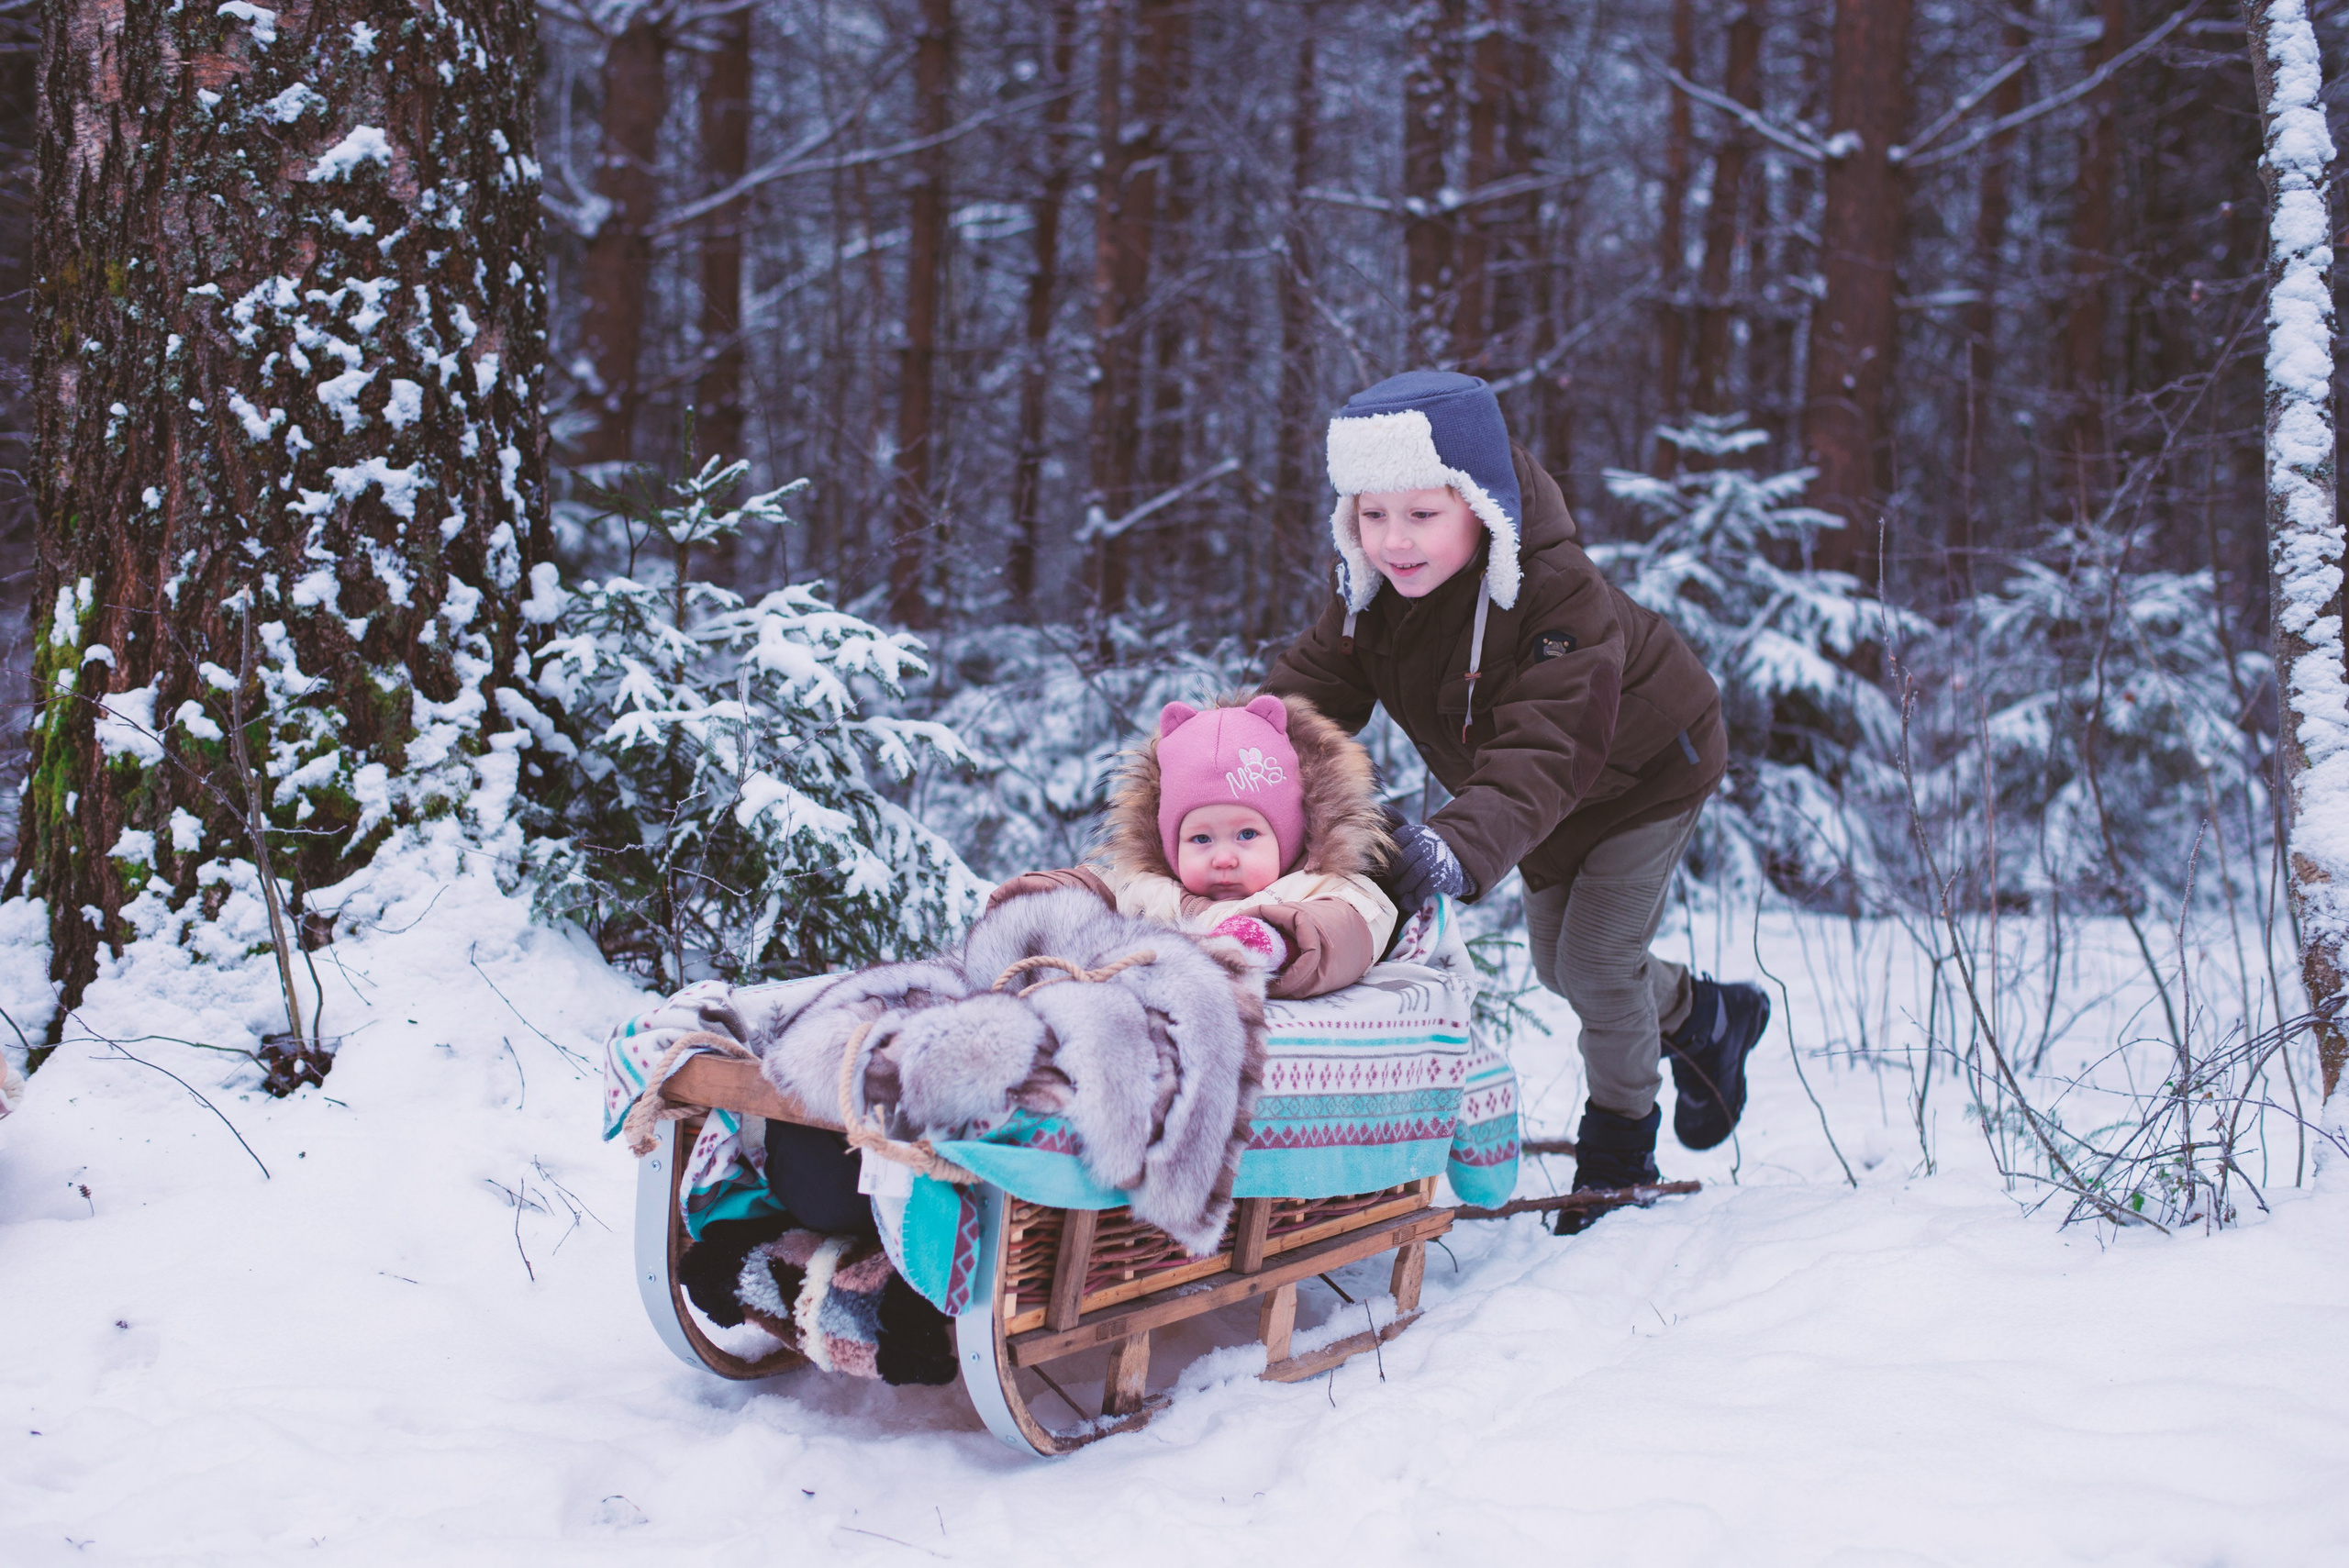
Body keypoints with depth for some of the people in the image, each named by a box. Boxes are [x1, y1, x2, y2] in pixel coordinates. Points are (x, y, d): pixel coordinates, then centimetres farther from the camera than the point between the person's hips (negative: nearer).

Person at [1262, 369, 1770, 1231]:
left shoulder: (1559, 595, -42)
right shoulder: (1371, 589, -20)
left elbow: (1546, 754, -51)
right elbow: (1307, 694, -20)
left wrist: (1464, 844, -69)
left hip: (1644, 771, -7)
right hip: (1550, 808, 7)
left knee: (1595, 963, -9)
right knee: (1556, 963, 17)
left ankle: (1618, 1143, 19)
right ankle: (1707, 1018, 46)